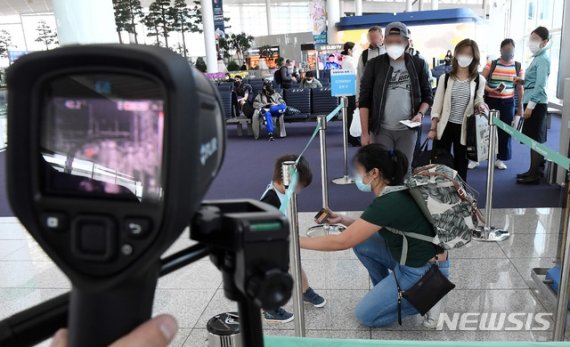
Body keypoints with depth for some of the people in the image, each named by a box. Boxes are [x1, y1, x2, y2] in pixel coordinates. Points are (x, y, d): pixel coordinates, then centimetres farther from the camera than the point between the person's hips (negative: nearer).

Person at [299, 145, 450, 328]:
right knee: (360, 243, 5)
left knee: (365, 315, 2)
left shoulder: (388, 203, -29)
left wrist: (295, 240, -16)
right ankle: (386, 292, 17)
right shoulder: (394, 192, -1)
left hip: (424, 272, -8)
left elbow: (340, 242, -25)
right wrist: (342, 219, 0)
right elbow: (371, 226, 15)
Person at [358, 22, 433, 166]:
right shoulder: (374, 64, -2)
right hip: (381, 129, -1)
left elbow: (427, 96, 10)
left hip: (408, 129, 1)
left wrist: (420, 114, -11)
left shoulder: (419, 64, 2)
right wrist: (365, 132, -7)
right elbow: (364, 100, -3)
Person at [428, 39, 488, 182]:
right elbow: (437, 105, 1)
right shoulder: (445, 78, 0)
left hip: (465, 128, 0)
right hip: (445, 126, 0)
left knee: (461, 165, 12)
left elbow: (478, 100, 12)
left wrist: (480, 105, -12)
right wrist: (433, 128, -1)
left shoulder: (479, 80, -1)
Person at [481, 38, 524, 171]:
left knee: (505, 130, 5)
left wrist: (520, 106, 7)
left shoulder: (518, 66, 4)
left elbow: (519, 88, 8)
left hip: (508, 103, 2)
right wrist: (491, 90, -26)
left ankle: (500, 159, 17)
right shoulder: (491, 64, -2)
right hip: (490, 101, -2)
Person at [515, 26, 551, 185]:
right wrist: (523, 82, 6)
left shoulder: (543, 59, -13)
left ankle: (534, 175, 1)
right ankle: (535, 169, 22)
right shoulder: (538, 58, 15)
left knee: (535, 139, -5)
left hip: (536, 103, -9)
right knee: (535, 139, 14)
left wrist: (530, 106, -20)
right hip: (534, 102, 9)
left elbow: (540, 85, -19)